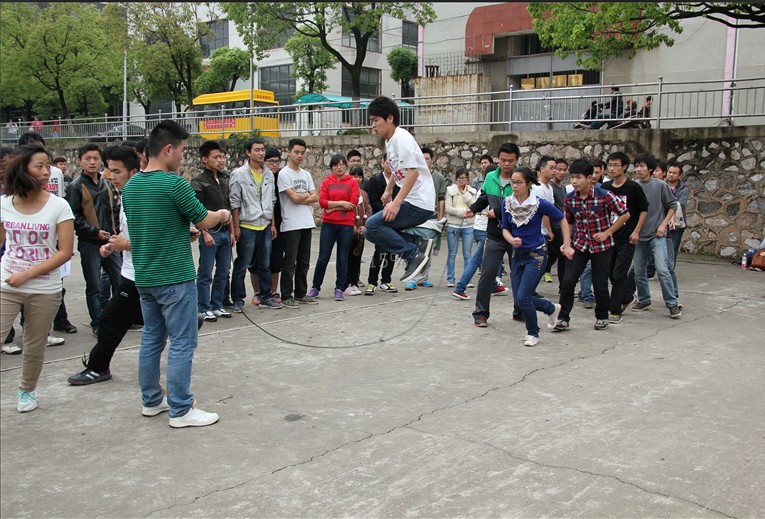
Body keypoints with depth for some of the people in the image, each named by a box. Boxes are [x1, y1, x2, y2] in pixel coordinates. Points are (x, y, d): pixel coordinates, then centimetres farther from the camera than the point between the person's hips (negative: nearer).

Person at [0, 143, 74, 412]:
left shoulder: (58, 206, -9)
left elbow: (65, 252, -11)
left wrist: (26, 275, -16)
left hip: (44, 290, -1)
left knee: (34, 347, 12)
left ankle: (27, 390, 37)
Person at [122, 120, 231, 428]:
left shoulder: (130, 186, 7)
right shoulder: (174, 184, -17)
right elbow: (205, 221, -10)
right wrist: (223, 215, 11)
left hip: (144, 277, 8)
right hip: (175, 278, -8)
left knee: (151, 339, 16)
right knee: (182, 343, -1)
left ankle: (151, 401, 26)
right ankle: (180, 410, 4)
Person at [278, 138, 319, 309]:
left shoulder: (306, 174, 15)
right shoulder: (284, 174, -6)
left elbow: (315, 197, 6)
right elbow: (295, 198, -14)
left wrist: (301, 198, -9)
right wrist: (307, 195, 4)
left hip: (307, 224, 7)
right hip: (291, 225, -7)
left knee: (304, 263, 11)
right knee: (290, 263, -3)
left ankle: (301, 294, 20)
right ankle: (286, 297, 4)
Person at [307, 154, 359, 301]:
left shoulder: (352, 182, 3)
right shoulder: (326, 182, 7)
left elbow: (353, 203, -6)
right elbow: (322, 201, -4)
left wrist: (333, 207, -8)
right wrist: (341, 203, -11)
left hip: (346, 224, -1)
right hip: (328, 224, 1)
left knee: (342, 258, 5)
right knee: (323, 257, 3)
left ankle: (339, 289, 15)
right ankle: (315, 287, 15)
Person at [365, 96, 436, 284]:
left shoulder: (401, 138, -14)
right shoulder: (390, 141, 15)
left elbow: (413, 172, -24)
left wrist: (396, 203, -28)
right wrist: (388, 191, 35)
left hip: (419, 204, -10)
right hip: (411, 201, 10)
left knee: (373, 225, -19)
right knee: (372, 230, 8)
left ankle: (414, 255, -10)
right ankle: (418, 244, 6)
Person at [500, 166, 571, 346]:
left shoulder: (540, 203, -13)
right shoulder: (507, 203, -2)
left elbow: (562, 220, -2)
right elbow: (505, 228, 4)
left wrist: (567, 244, -7)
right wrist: (511, 239, -18)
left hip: (536, 255, -5)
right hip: (517, 255, 5)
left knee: (523, 298, -13)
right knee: (519, 299, 7)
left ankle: (533, 333, 12)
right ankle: (551, 308, 34)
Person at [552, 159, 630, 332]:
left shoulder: (604, 195, -17)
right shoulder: (569, 199, -5)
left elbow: (625, 214, -8)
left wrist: (607, 233, -10)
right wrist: (567, 245, 1)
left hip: (601, 246, -3)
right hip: (579, 245, 3)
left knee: (600, 285, 4)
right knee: (567, 281, -8)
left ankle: (602, 317, 28)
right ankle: (563, 318, 3)